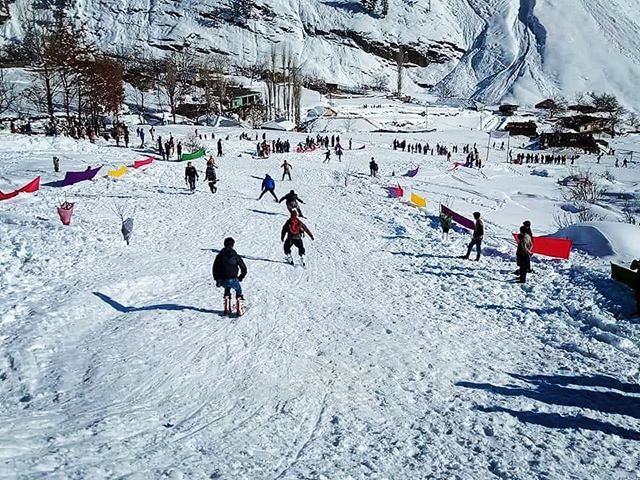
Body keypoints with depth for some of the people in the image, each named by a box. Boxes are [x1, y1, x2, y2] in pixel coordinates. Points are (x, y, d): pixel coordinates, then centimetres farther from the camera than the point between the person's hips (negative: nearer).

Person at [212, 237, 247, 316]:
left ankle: (227, 309, 28)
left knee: (227, 288, 35)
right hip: (232, 280, -3)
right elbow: (244, 268, 3)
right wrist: (240, 277, 19)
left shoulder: (219, 256, 6)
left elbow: (215, 269, 10)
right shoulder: (235, 256, -1)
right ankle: (239, 310, 18)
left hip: (222, 281, 3)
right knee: (238, 290, 27)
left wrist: (217, 280, 19)